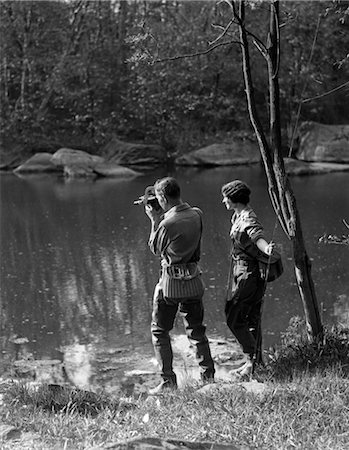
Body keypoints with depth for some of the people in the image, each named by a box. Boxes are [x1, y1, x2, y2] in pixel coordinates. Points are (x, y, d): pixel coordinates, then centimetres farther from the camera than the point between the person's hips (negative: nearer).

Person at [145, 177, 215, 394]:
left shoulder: (167, 223, -20)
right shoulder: (197, 215, -3)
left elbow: (155, 248, -2)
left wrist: (154, 220, 2)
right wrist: (161, 217, 12)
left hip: (171, 281, -5)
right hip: (194, 281, 6)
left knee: (160, 331, 9)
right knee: (197, 331, 16)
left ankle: (168, 381, 5)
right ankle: (208, 376, 15)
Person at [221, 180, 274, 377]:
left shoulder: (248, 220, -22)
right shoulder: (238, 215, 8)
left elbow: (258, 237, -43)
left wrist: (267, 249, -63)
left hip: (248, 275, -10)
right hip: (243, 272, 10)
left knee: (234, 319, -8)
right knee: (251, 319, 15)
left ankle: (252, 360, -3)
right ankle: (256, 361, 23)